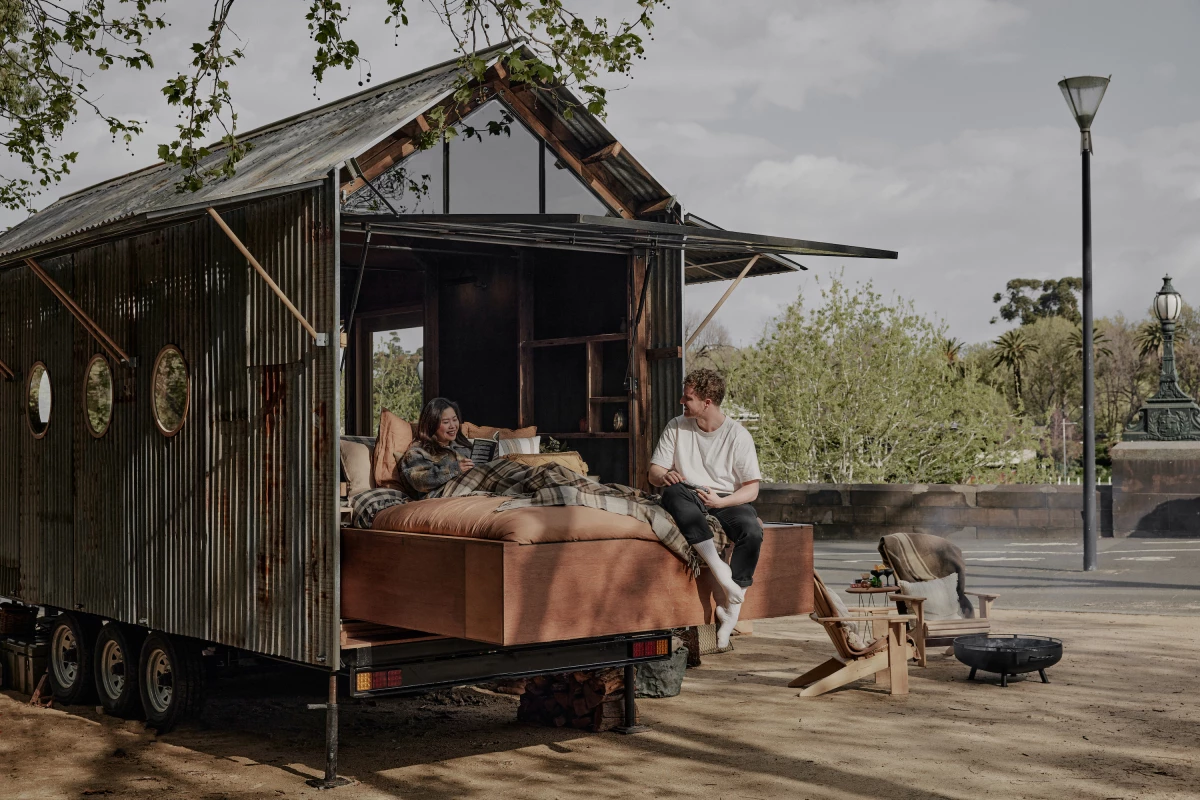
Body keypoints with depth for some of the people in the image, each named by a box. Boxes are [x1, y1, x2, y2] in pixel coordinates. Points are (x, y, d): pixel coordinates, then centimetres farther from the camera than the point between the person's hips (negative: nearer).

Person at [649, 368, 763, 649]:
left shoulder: (738, 435, -2)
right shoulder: (676, 428, 7)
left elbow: (752, 489, -5)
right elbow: (654, 473, 6)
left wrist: (720, 501, -22)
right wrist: (665, 475, -19)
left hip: (728, 501, -2)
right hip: (690, 500, 2)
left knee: (752, 532, -34)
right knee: (672, 492, -34)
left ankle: (732, 604, -23)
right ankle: (718, 567, -41)